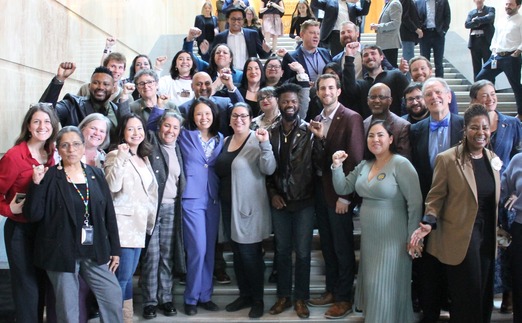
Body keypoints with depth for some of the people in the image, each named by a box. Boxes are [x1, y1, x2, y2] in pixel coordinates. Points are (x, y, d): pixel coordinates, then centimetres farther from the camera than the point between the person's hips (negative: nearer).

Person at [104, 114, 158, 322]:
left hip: (139, 223, 8)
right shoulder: (115, 155, -7)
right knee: (122, 275, -9)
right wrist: (121, 157, -26)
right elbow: (113, 186, -22)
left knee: (128, 275, 14)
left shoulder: (144, 158, 16)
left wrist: (149, 218, 21)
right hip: (123, 222, -7)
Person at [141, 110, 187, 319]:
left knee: (167, 254, 9)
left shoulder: (177, 149, 15)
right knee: (151, 254, -2)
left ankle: (166, 297, 18)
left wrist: (178, 204, 13)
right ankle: (150, 300, 8)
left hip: (171, 208, 4)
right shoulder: (150, 141, 1)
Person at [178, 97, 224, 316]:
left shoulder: (220, 138, 11)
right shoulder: (185, 135, 2)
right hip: (192, 198, -4)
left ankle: (205, 295, 19)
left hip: (213, 199, 4)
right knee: (198, 249, -8)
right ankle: (191, 298, 7)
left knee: (209, 250, 8)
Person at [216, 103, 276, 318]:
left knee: (250, 254, -1)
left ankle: (258, 299, 15)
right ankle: (244, 295, 28)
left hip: (249, 206, -7)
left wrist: (265, 144, -34)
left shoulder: (257, 141, -10)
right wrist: (220, 195, 8)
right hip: (228, 205, 7)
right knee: (237, 252, 15)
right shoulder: (225, 142, 11)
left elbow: (269, 169, -22)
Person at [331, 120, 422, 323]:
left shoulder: (401, 164, -14)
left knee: (386, 287, 3)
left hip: (392, 239, -7)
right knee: (372, 285, 16)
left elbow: (415, 203, -16)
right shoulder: (364, 165, 8)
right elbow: (342, 189, 10)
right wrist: (337, 166, -6)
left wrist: (413, 238, -15)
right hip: (368, 237, 7)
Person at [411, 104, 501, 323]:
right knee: (467, 296, 0)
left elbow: (494, 200, 14)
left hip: (487, 237, 6)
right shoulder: (447, 159, -11)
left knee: (485, 293, 15)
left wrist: (499, 231, 10)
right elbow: (435, 196, -7)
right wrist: (428, 223, -20)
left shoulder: (493, 159, 6)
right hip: (459, 237, -5)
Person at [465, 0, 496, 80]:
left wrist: (476, 20, -8)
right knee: (476, 67, 6)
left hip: (486, 41, -3)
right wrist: (478, 23, -14)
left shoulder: (490, 9, 7)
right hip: (474, 42, 3)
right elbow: (467, 24, 1)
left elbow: (489, 18, -14)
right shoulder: (471, 13, 16)